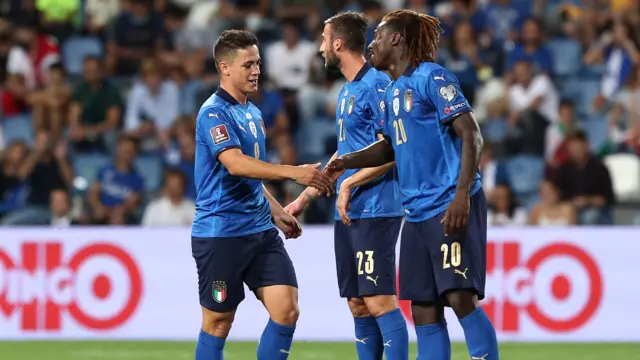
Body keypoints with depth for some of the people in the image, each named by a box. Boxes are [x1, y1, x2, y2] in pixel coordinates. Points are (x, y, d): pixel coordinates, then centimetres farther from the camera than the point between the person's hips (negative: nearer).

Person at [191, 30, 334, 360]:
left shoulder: (251, 112, 15)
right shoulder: (214, 113, -13)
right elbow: (236, 164, -29)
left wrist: (276, 211, 20)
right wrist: (294, 172, -36)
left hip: (260, 231, 8)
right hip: (220, 233, -8)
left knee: (286, 310, -4)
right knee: (218, 324, 0)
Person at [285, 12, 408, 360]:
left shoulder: (376, 85, -11)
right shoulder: (346, 92, 18)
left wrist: (349, 183, -18)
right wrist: (306, 197, 27)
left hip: (375, 210, -9)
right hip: (349, 213, 9)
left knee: (379, 301, -12)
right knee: (358, 305, 8)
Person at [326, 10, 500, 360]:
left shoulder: (432, 77, -8)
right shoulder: (393, 92, 17)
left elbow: (471, 135, -14)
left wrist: (462, 194, -23)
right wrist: (348, 160, 15)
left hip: (451, 209, -9)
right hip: (417, 213, 9)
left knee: (461, 297, -17)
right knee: (423, 311, 5)